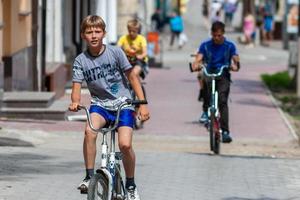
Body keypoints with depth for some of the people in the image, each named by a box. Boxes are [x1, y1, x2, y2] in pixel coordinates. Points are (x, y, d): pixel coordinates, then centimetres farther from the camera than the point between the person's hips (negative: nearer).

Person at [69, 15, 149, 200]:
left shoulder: (115, 52, -6)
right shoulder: (81, 60, -3)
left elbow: (132, 77, 0)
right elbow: (77, 87, -7)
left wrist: (143, 104, -4)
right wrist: (75, 102, -30)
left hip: (122, 103, -1)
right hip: (100, 104, 1)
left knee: (125, 144, -19)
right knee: (89, 130, -31)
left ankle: (131, 185, 6)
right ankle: (89, 177, -17)